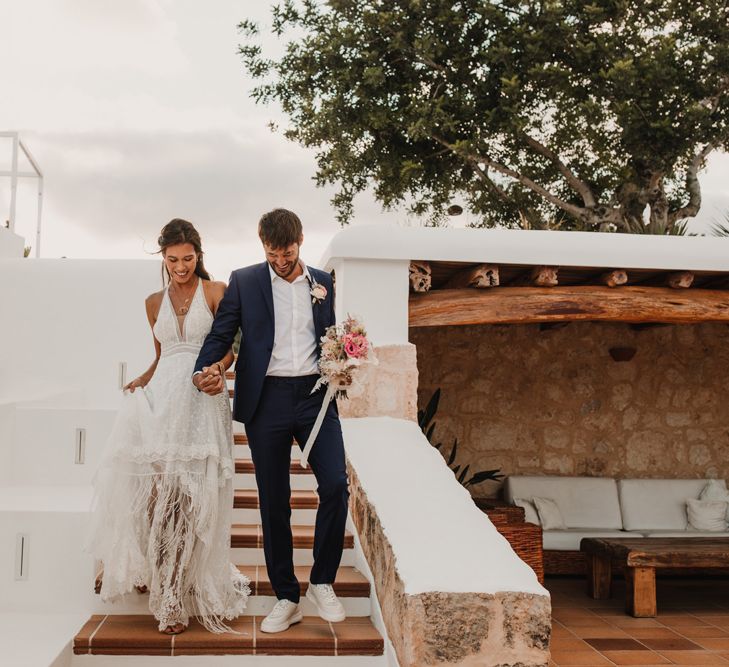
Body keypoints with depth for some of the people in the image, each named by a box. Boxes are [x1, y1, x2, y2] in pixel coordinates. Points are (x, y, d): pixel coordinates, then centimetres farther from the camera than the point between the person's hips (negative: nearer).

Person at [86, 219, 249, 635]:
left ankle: (200, 592, 3)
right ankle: (171, 599, 10)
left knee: (195, 496, -7)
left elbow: (230, 348, 3)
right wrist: (143, 380, 7)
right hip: (161, 399, 3)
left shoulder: (216, 292, 6)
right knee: (157, 489, -6)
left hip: (203, 401, -3)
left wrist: (217, 368, -17)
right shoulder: (155, 302, 18)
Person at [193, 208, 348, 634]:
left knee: (336, 486, -12)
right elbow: (221, 332, 0)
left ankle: (322, 582, 7)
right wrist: (207, 369, -19)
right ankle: (287, 599, 17)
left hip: (315, 394, 1)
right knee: (274, 502, 5)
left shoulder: (323, 282, 11)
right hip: (266, 399, -1)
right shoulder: (244, 281, 5)